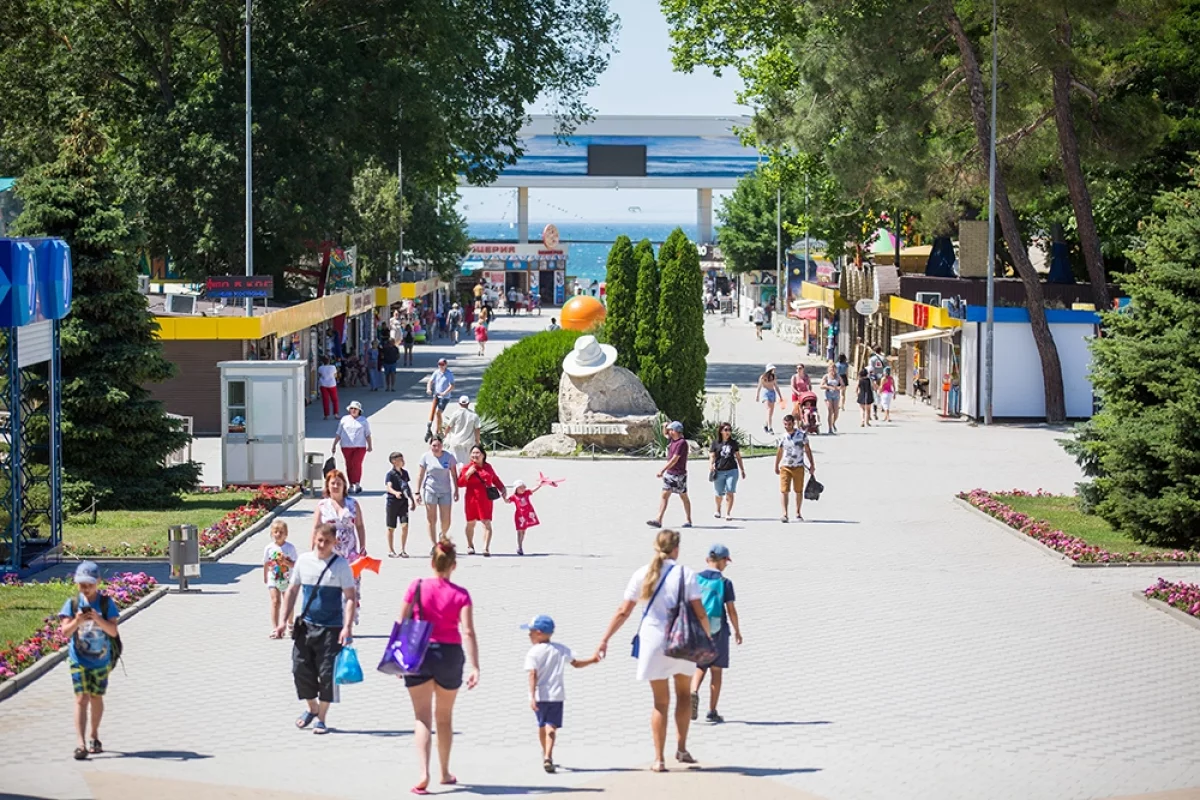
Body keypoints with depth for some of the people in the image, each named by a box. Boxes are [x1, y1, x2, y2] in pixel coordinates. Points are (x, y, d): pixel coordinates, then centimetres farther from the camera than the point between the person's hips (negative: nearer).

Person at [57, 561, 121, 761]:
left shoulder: (106, 603, -6)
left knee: (96, 698, 12)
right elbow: (65, 632, -11)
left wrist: (98, 619, -29)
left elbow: (113, 631, -13)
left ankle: (94, 737, 31)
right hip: (79, 660, -1)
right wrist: (77, 621, -30)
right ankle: (81, 744, -17)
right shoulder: (72, 603, -5)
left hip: (101, 660, 1)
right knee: (81, 699, -10)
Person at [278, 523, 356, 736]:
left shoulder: (340, 564, -6)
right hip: (306, 626, 4)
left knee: (327, 673, -3)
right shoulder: (304, 560, 4)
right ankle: (312, 708, 29)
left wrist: (347, 626, -18)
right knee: (301, 669, 4)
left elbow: (350, 597, -8)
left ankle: (321, 718, 12)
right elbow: (292, 591, 12)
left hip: (331, 629, -4)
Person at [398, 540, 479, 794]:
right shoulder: (461, 595, -6)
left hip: (419, 654, -1)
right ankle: (445, 773, 30)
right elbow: (468, 632, -14)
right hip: (450, 655, 1)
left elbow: (402, 625, -3)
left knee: (422, 717, 1)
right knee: (444, 716, 19)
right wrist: (474, 667, -15)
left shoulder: (417, 587, -5)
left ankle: (424, 773, -18)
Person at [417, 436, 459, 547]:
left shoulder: (448, 457, 1)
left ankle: (442, 535, 31)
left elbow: (454, 475, 7)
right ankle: (433, 545, 5)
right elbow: (420, 475, 2)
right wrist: (418, 493, -2)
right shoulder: (426, 457, -1)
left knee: (446, 521, 0)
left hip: (445, 492, 1)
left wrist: (456, 491, 5)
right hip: (430, 491, -1)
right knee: (432, 520, -1)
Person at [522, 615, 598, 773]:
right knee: (551, 726, -6)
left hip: (540, 695, -1)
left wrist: (532, 697, -21)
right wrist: (592, 660, 22)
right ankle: (548, 756, -27)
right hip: (556, 695, 1)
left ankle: (545, 754, 36)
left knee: (541, 725, 19)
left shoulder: (533, 653, -7)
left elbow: (533, 675, -16)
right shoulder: (561, 649, 7)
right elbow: (576, 664, 9)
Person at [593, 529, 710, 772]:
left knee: (660, 701, 8)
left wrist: (605, 639, 5)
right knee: (684, 694, 21)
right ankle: (681, 748, 17)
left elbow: (623, 612, -2)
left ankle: (659, 759, 5)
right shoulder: (686, 574, -5)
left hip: (653, 642, 1)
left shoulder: (643, 574, -1)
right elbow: (700, 613, -8)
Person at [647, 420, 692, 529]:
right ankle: (658, 520, -6)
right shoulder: (672, 440, 8)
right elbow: (665, 433, 29)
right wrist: (665, 427, 5)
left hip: (679, 474, -8)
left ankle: (689, 521, 15)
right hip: (669, 473, 8)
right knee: (664, 496, -1)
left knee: (684, 497, 4)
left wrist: (663, 470, -22)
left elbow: (674, 459, -22)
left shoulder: (682, 443, -18)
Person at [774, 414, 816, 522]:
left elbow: (807, 450, 5)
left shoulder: (802, 435, -2)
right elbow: (779, 453, 15)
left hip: (798, 467, 0)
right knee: (784, 491, -10)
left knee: (799, 491, 7)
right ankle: (785, 514, -13)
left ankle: (798, 514, 20)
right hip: (785, 467, 0)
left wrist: (812, 464, 3)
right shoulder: (782, 437, 3)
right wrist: (776, 467, 20)